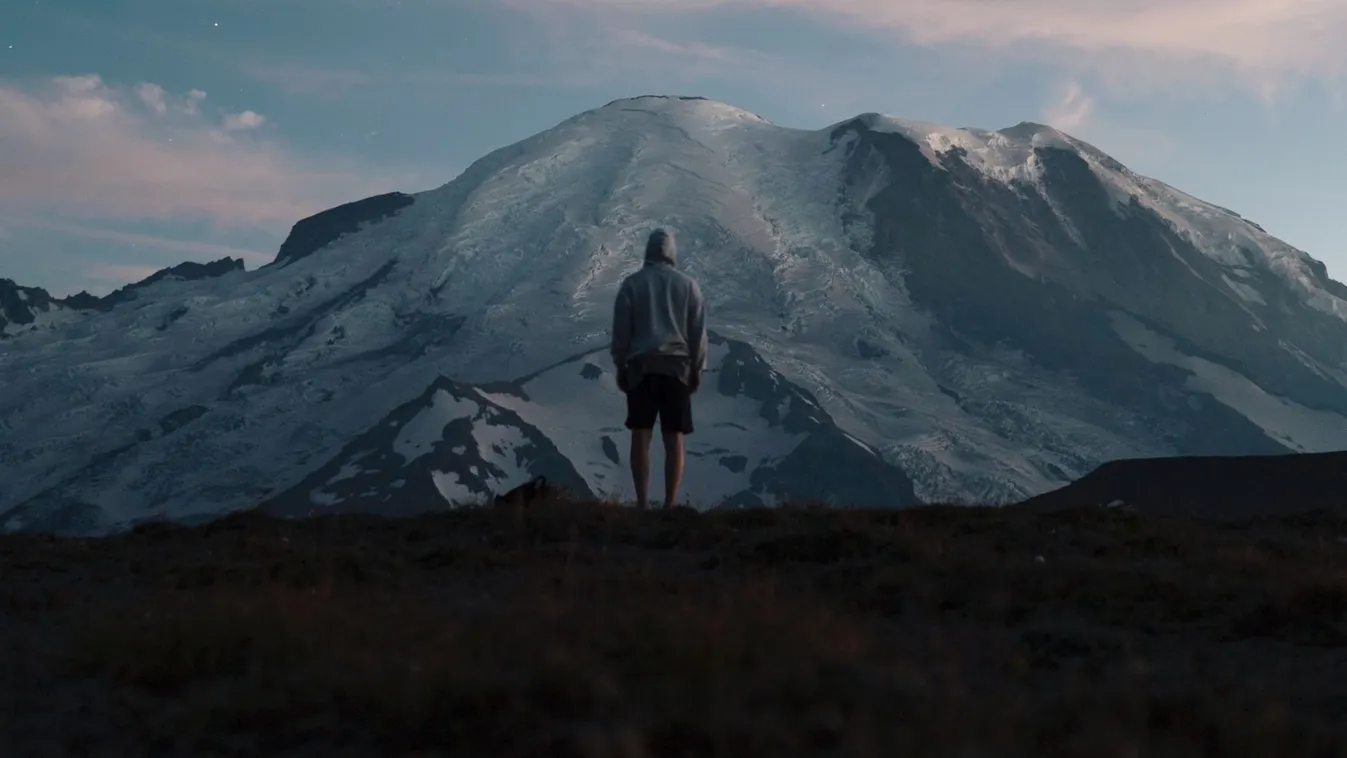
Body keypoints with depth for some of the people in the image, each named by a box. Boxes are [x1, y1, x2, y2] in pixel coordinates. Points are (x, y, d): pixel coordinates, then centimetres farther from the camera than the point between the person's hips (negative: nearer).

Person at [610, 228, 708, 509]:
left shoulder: (632, 283, 5)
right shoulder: (688, 284, 8)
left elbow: (621, 329, 2)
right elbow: (698, 330, 6)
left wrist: (620, 367, 8)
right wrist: (697, 370, 11)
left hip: (641, 366, -1)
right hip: (677, 366, 1)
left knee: (641, 436, -1)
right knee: (674, 439, 1)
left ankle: (642, 504, -8)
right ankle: (670, 505, -5)